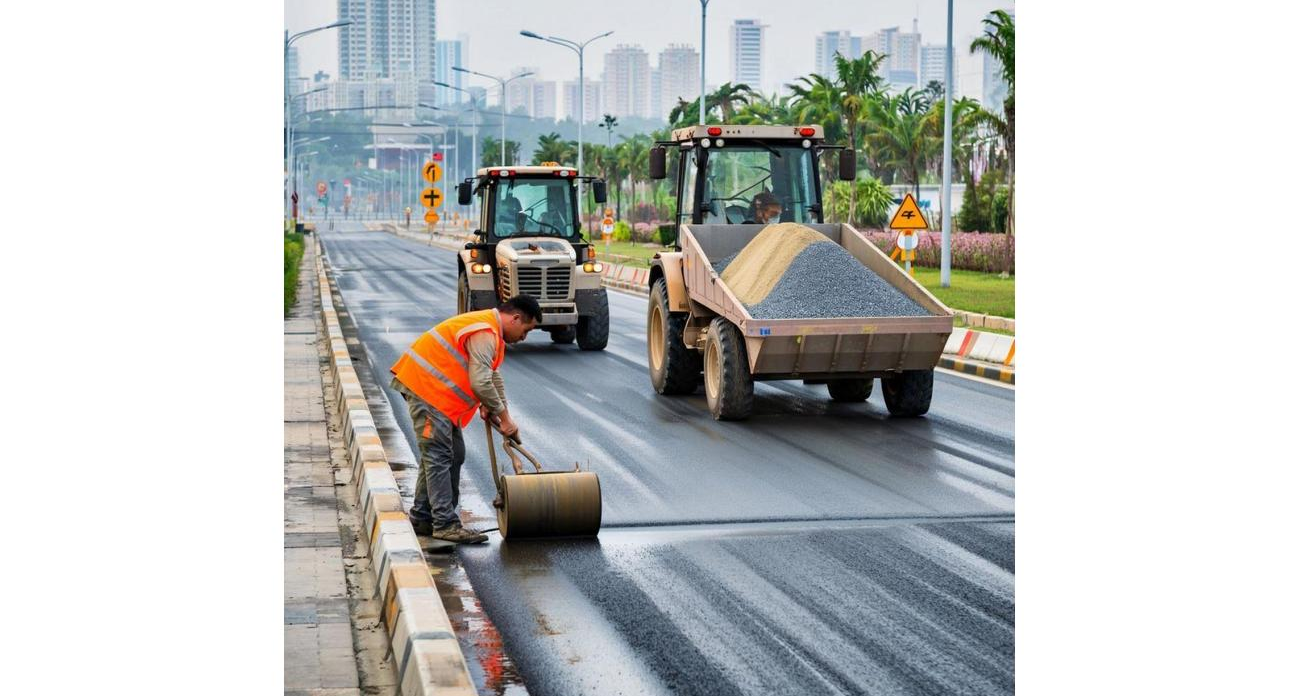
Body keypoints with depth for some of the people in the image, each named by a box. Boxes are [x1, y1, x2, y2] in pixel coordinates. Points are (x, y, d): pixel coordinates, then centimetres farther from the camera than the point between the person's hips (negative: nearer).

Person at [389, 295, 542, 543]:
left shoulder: (491, 331, 16)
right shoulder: (484, 334, -20)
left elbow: (492, 377, 22)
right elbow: (480, 383, -25)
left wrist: (503, 415, 14)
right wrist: (504, 416, -13)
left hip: (438, 390, 11)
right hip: (425, 386, -11)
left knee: (454, 455, 12)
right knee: (439, 455, -13)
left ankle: (422, 518, 17)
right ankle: (445, 524, -15)